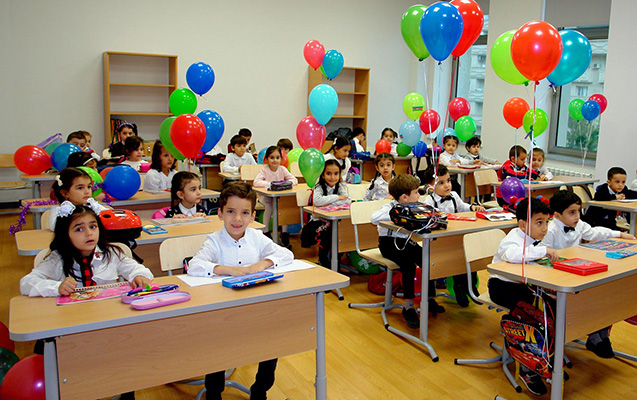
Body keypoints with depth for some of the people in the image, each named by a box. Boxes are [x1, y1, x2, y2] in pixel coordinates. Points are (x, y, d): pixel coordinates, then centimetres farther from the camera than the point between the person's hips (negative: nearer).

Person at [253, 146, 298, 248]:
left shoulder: (282, 169, -3)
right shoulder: (264, 170, -12)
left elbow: (294, 180, -6)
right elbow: (256, 183, -25)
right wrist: (269, 184, -36)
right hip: (265, 196, -3)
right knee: (269, 206, -32)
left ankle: (284, 232, -14)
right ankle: (266, 231, -13)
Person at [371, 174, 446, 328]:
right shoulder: (390, 208, -18)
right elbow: (374, 218, -38)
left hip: (406, 241, 7)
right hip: (389, 243, -7)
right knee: (408, 264, -28)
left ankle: (430, 299, 4)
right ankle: (408, 307, -18)